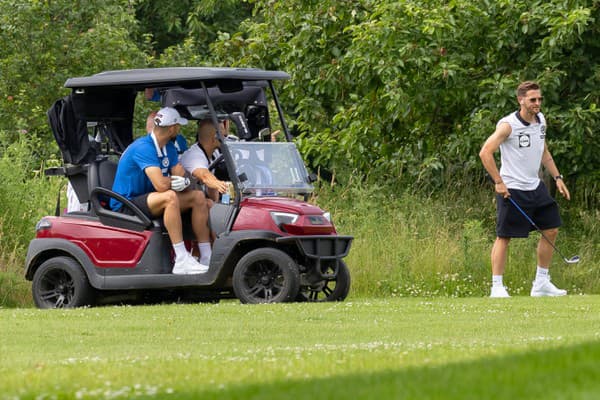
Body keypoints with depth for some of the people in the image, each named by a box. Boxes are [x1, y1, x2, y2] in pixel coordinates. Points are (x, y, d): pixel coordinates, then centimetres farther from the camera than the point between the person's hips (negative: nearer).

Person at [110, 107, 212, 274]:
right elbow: (160, 185, -31)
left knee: (198, 197, 0)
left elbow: (182, 177, 5)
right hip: (125, 205, -10)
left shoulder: (168, 148, 9)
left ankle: (207, 257, -4)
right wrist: (175, 181, -9)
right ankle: (182, 261, -38)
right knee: (170, 197, -35)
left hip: (147, 200, 10)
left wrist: (181, 182, -20)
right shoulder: (143, 148, -22)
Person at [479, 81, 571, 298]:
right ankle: (497, 287, 1)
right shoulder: (508, 125, -17)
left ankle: (541, 283, 18)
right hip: (511, 190, -8)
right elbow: (485, 152, -20)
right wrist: (498, 182, -22)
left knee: (551, 230, 8)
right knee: (504, 237, -5)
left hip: (535, 187, 8)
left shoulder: (540, 119, 7)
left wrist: (557, 177, 16)